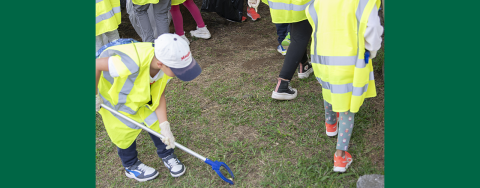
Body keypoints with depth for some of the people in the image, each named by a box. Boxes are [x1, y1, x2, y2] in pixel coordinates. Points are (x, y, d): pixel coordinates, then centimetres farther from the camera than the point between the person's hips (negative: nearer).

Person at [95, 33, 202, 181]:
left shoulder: (166, 64, -26)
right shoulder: (132, 64, -48)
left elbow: (159, 95, -14)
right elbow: (96, 65, -35)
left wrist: (165, 126, -17)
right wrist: (94, 96, -22)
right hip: (113, 95, -5)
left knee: (155, 121, 6)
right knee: (126, 131, 5)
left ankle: (166, 155, 32)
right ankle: (131, 166, 34)